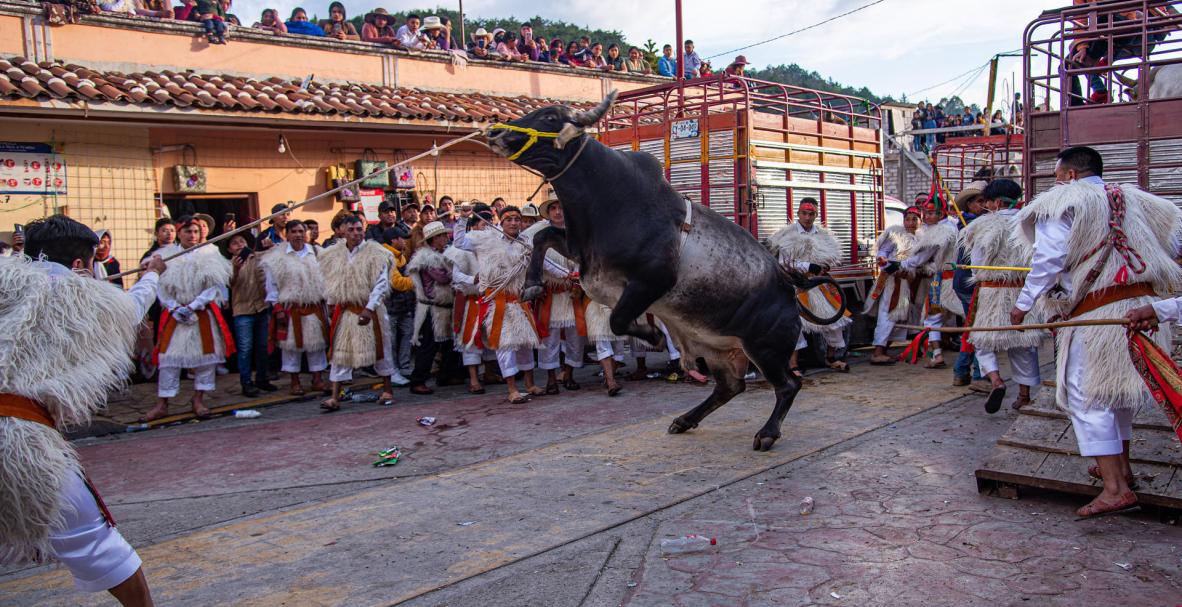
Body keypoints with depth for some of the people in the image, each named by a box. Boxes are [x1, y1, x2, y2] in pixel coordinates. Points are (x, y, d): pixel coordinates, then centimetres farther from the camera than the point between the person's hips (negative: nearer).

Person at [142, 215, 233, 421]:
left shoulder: (209, 254, 1)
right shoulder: (166, 256, 3)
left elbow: (214, 286, -6)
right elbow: (161, 287, 0)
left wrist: (192, 306, -13)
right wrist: (176, 309, -12)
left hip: (203, 313, 0)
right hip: (174, 314, 0)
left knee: (206, 354, 1)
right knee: (168, 357, -2)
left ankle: (198, 400, 13)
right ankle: (162, 404, 4)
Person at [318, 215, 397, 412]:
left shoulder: (375, 253, -9)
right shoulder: (333, 255, 4)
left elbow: (381, 283, -13)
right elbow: (330, 283, 15)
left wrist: (369, 309, -19)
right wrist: (331, 305, 13)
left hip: (370, 310, -3)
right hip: (344, 311, 3)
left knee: (380, 348, 7)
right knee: (339, 351, 1)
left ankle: (388, 390, 24)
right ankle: (334, 398, 4)